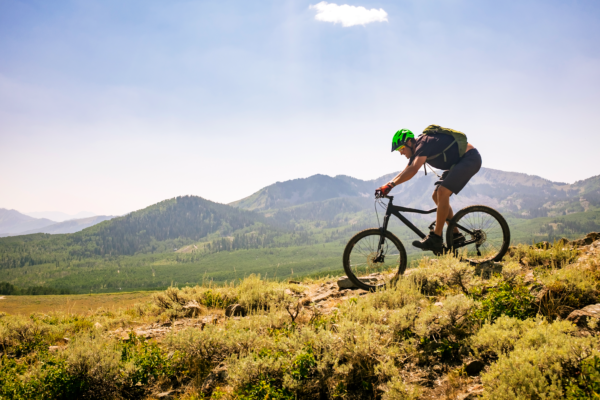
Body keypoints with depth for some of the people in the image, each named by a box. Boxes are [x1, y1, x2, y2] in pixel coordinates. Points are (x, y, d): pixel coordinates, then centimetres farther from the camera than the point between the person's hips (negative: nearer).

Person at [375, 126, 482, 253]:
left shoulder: (425, 143, -25)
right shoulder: (416, 150, 5)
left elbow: (413, 170, -39)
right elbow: (405, 172, 10)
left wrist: (391, 185, -41)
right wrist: (385, 186, -1)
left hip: (470, 158, -10)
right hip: (458, 162, 10)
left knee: (442, 192, -23)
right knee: (436, 196, 4)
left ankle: (435, 239, -21)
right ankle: (456, 235, 9)